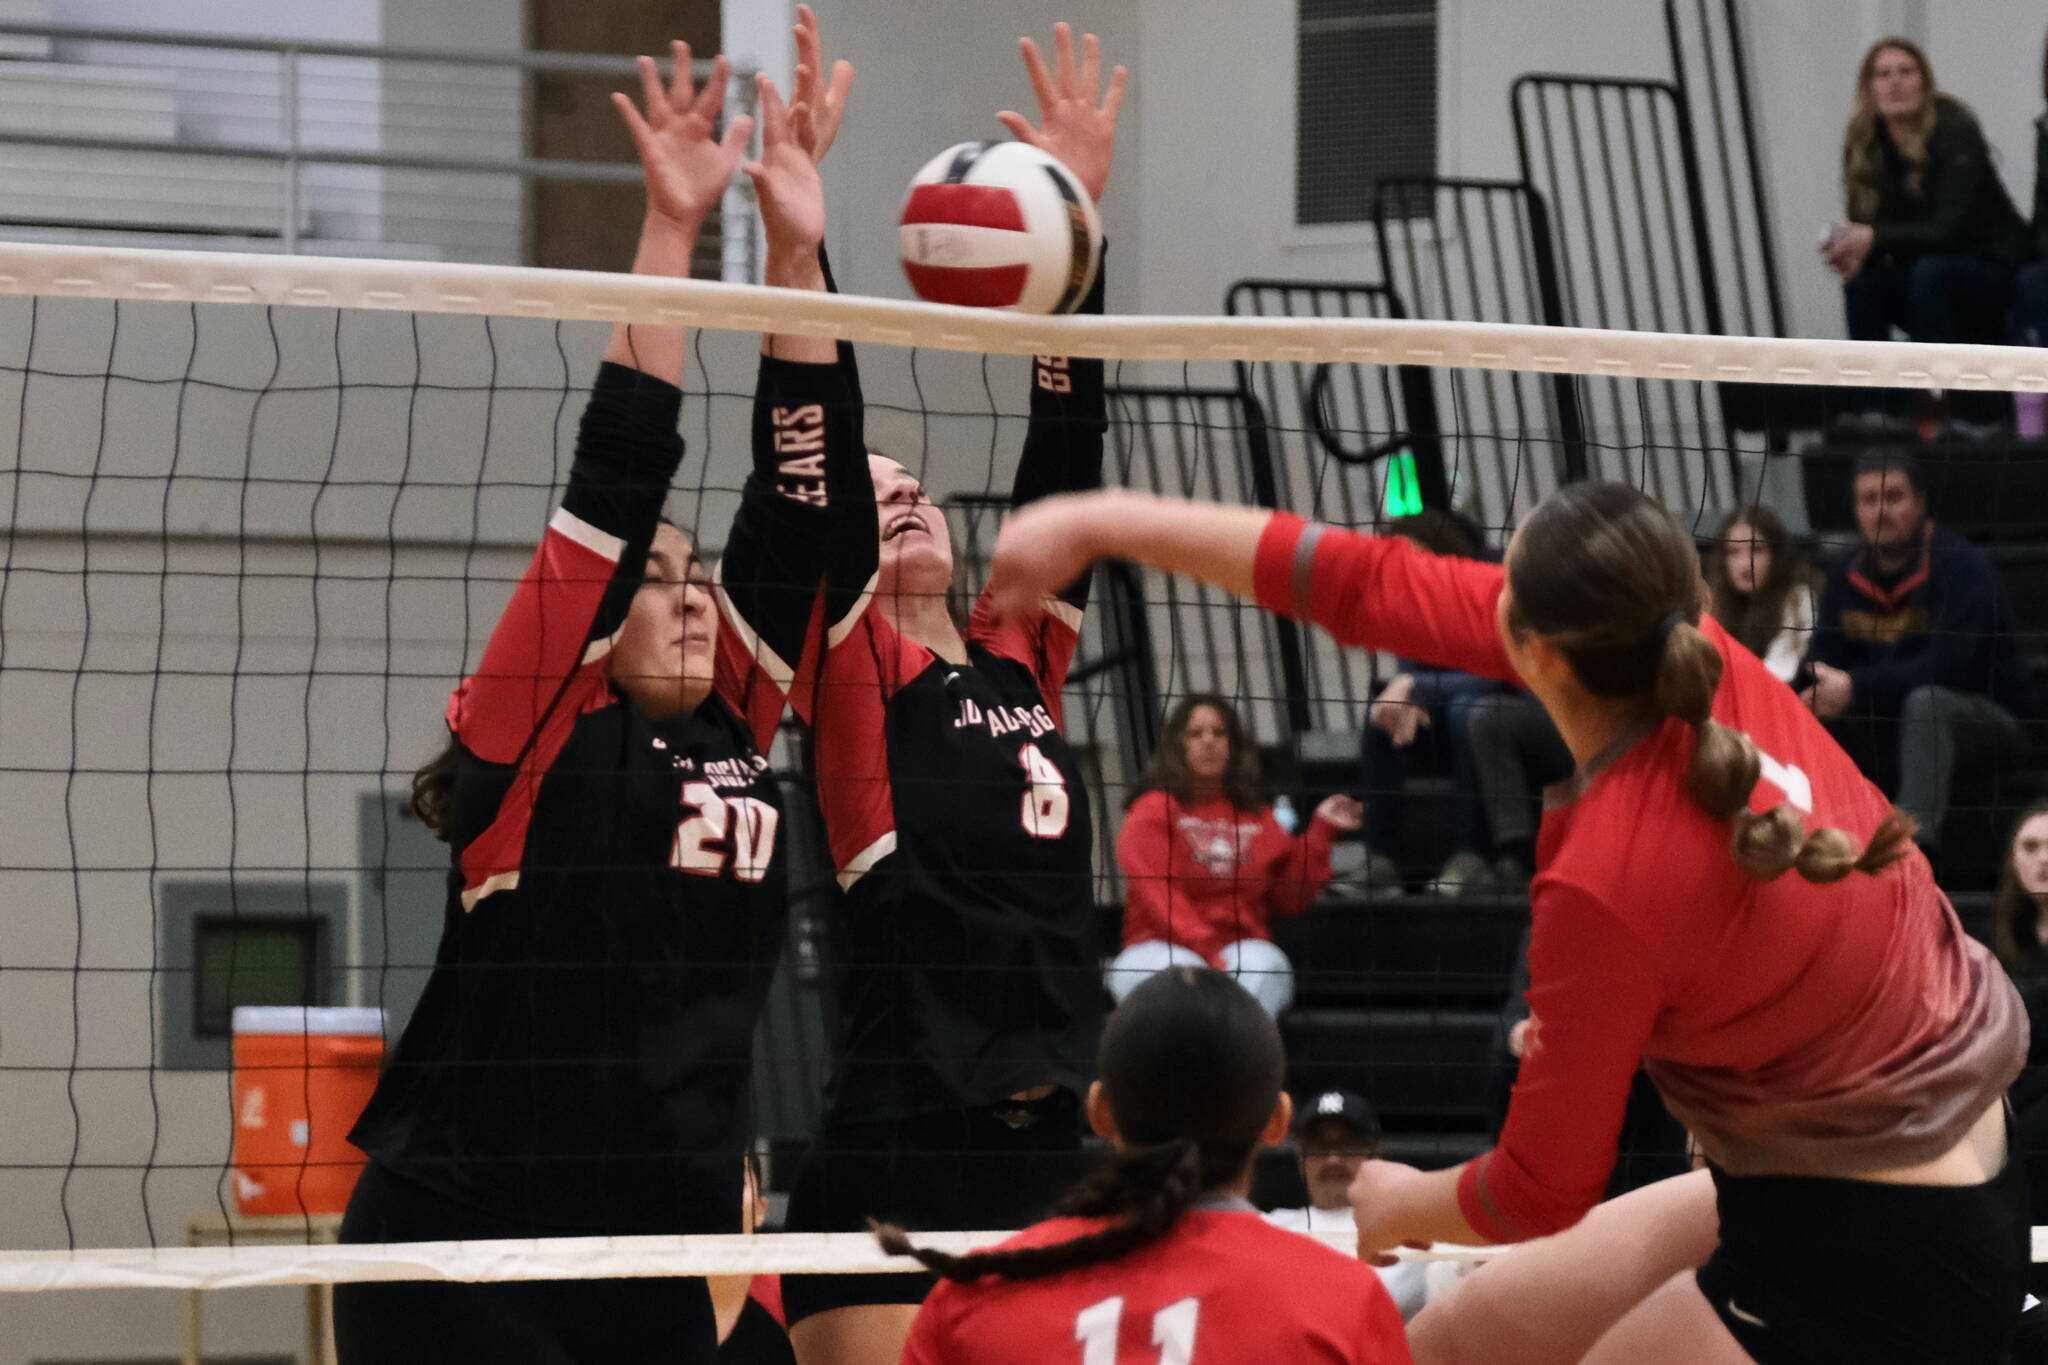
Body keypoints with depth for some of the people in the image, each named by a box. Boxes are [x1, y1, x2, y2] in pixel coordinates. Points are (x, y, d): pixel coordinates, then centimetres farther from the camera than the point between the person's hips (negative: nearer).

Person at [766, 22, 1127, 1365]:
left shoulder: (1023, 659, 15)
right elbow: (814, 473, -12)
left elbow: (1068, 440, 11)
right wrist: (795, 257, -24)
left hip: (1056, 1147, 6)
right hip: (898, 1161, -6)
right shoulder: (851, 670, 2)